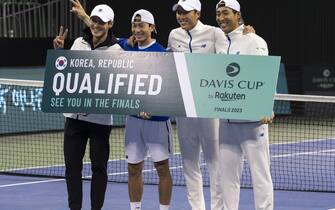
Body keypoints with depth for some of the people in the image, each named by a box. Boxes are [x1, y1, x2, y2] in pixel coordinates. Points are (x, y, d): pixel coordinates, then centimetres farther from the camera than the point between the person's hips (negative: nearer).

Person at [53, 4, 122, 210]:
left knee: (99, 167, 5)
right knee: (72, 166, 7)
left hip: (100, 118, -5)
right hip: (74, 115, 5)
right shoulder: (79, 43, 8)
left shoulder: (115, 51, -7)